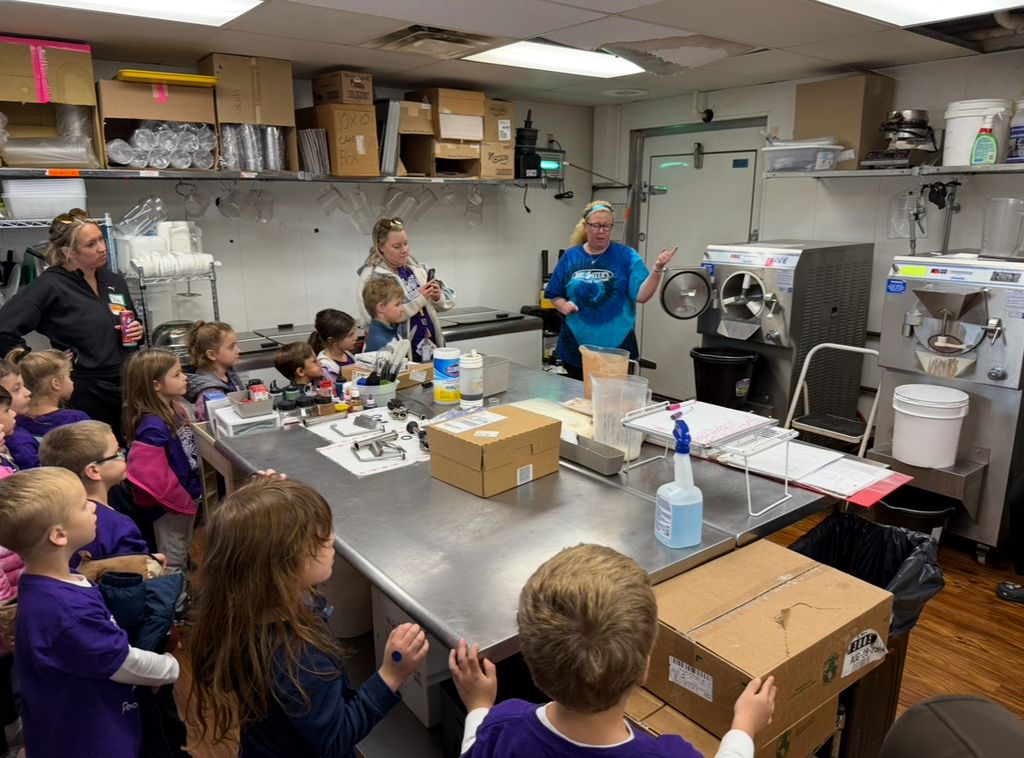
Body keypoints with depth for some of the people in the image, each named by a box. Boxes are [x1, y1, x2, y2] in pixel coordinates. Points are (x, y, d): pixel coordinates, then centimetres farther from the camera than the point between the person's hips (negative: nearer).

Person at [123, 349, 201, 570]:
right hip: (171, 505, -8)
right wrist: (182, 501, -20)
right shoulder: (153, 427, -28)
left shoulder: (175, 411, 0)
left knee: (184, 553, 26)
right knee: (172, 563, 9)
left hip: (188, 496, 9)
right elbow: (149, 474, -32)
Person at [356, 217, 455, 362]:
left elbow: (449, 299, 14)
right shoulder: (372, 276, -9)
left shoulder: (417, 268, 9)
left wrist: (438, 297, -9)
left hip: (431, 349, 6)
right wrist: (418, 299, -18)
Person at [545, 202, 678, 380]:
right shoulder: (571, 257, 4)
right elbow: (554, 295, 10)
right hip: (576, 347, 2)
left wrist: (657, 270, -24)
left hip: (616, 347, -2)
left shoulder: (626, 255, -2)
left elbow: (640, 296, -11)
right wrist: (563, 305, -11)